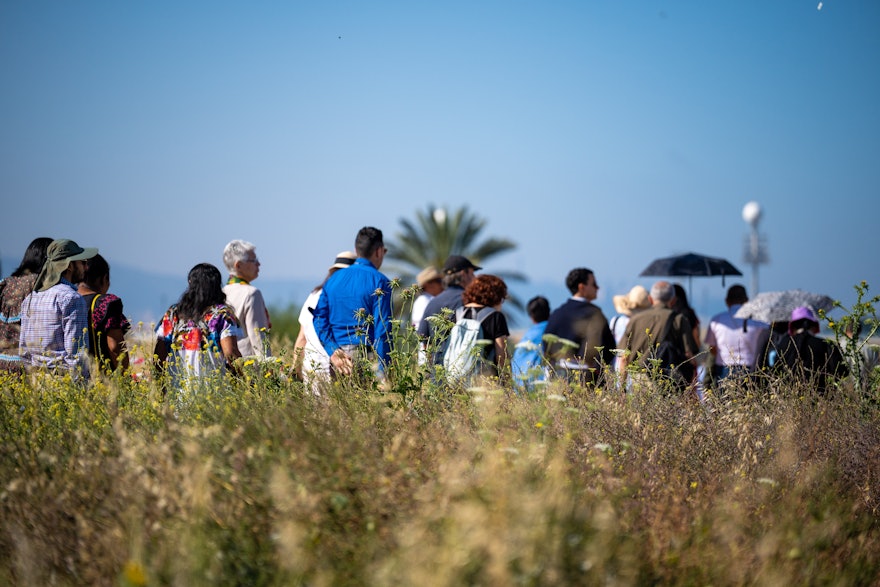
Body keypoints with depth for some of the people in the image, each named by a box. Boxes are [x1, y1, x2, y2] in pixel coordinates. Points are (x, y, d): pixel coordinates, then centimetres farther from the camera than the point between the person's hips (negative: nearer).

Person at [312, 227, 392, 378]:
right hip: (366, 357, -5)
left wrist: (333, 351, -3)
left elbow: (319, 318, 6)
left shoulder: (334, 279, 13)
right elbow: (383, 329, -11)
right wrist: (383, 372, -12)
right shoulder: (379, 282, -5)